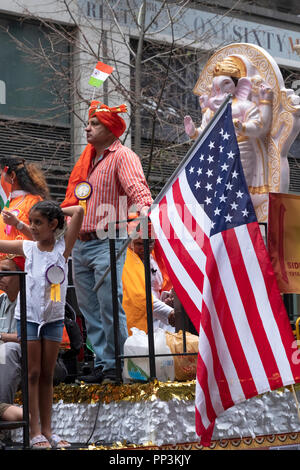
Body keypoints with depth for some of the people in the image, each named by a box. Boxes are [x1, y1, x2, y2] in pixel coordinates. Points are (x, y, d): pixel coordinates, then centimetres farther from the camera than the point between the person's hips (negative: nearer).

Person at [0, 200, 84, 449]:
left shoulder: (63, 247, -4)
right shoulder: (27, 248, -1)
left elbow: (79, 211, -12)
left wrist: (56, 211, -2)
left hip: (54, 318, 1)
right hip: (28, 316, -1)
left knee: (47, 375, 8)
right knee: (32, 374, -1)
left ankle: (47, 430, 13)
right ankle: (35, 433, -1)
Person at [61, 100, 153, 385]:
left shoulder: (122, 156, -5)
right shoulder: (87, 159, 20)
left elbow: (136, 186, -22)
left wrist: (144, 209, -40)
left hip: (107, 243, -8)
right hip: (79, 244, 8)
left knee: (110, 305, -10)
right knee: (89, 308, 8)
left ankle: (116, 366, -1)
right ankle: (101, 364, 13)